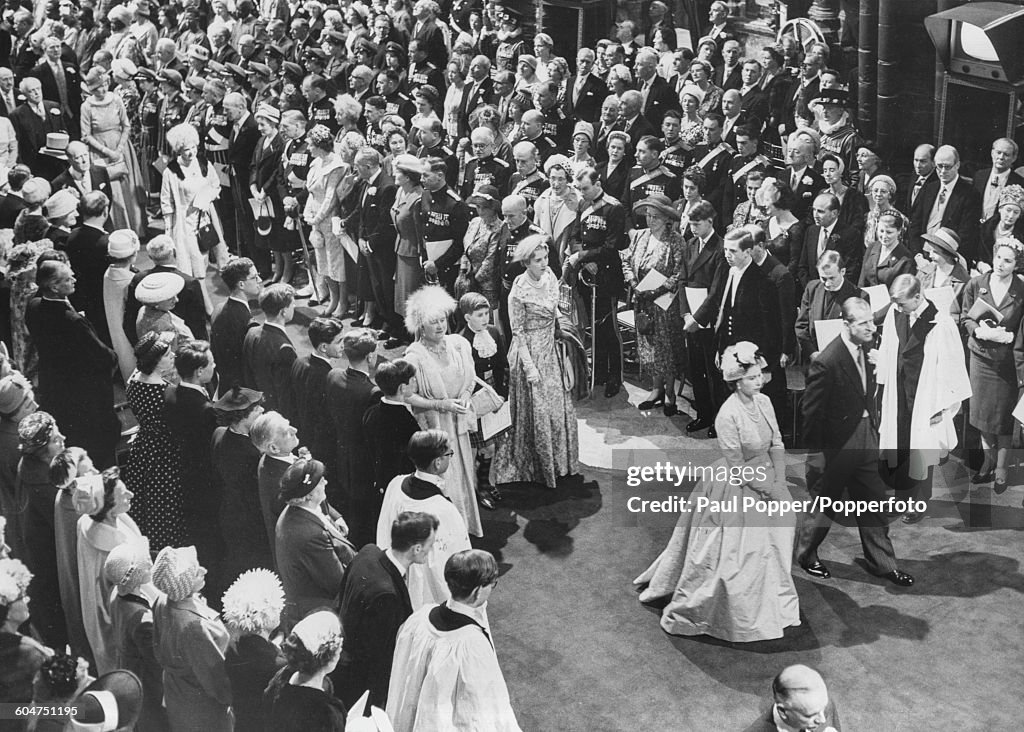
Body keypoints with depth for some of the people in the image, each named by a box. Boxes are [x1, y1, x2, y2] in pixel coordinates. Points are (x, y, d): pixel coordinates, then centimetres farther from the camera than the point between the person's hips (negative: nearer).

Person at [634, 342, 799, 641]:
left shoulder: (764, 402, -4)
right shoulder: (728, 415, -26)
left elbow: (777, 445, 3)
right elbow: (737, 468, -21)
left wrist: (780, 482, -7)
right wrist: (770, 489, -15)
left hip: (767, 480, 7)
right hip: (736, 490, -7)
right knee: (731, 551, 2)